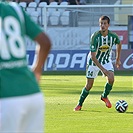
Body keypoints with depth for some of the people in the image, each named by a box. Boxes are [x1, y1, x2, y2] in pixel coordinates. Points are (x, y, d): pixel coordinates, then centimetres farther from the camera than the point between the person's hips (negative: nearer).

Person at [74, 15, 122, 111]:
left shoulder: (113, 36, -19)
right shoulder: (95, 37, -29)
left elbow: (119, 44, 8)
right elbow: (93, 57, -28)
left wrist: (118, 59, 14)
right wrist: (103, 69, -35)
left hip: (106, 60, 2)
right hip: (94, 61, -2)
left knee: (111, 79, -22)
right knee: (89, 85, -1)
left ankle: (104, 96, 7)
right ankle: (80, 104, 20)